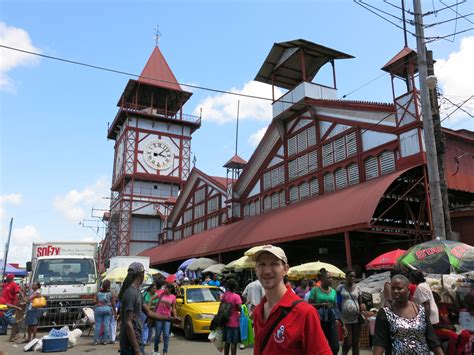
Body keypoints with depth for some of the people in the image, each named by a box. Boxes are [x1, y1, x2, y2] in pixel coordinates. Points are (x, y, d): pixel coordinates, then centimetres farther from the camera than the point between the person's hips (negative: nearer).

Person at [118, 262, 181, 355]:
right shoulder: (130, 293, -20)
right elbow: (128, 323, -23)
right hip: (131, 344, -10)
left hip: (137, 341, 10)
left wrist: (170, 318, 16)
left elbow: (149, 313, 17)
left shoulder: (137, 292, 10)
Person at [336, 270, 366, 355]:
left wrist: (362, 307, -10)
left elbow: (360, 302, 13)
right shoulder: (340, 287, -1)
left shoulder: (357, 288, 6)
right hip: (345, 319, -3)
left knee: (355, 342, 8)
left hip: (356, 318, 3)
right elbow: (336, 303, 1)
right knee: (348, 342, -6)